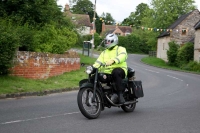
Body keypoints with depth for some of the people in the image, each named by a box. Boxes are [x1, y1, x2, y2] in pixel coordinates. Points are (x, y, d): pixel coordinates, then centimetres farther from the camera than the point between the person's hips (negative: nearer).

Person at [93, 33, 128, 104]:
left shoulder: (121, 49, 5)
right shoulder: (104, 52, 25)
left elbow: (122, 56, -18)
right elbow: (98, 62, 14)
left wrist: (113, 61, -38)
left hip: (120, 70, -6)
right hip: (107, 73, 6)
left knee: (116, 72, -40)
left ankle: (120, 94, -35)